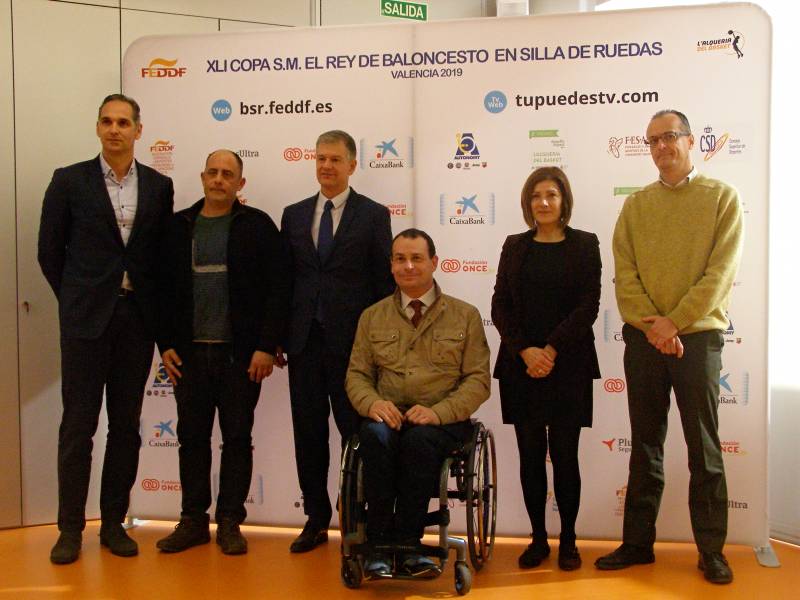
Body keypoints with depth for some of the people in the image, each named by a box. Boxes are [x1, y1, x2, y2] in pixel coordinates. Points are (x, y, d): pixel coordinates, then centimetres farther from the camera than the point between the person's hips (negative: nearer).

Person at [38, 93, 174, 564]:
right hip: (86, 318, -2)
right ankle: (71, 528, 12)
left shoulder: (159, 186, 7)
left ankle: (114, 522, 19)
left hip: (137, 317, 2)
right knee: (78, 424, 2)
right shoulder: (70, 181, 1)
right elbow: (50, 249, 5)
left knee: (126, 425, 7)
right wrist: (75, 298, 6)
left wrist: (150, 301, 5)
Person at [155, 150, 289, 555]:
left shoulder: (257, 226, 0)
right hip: (189, 353, 3)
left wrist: (266, 346, -10)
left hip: (241, 354, -3)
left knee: (237, 438, 6)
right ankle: (193, 520, 22)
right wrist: (166, 344, 3)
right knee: (192, 437, 10)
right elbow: (164, 288, 10)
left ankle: (229, 523, 17)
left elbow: (278, 289, -5)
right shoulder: (179, 227, 9)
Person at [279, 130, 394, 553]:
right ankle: (316, 518, 22)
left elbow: (385, 281, 0)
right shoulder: (294, 215, 12)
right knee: (308, 433, 9)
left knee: (355, 432, 2)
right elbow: (284, 277, 11)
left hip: (352, 341, -4)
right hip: (304, 339, 4)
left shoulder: (374, 215, 1)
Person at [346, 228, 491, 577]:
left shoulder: (465, 316, 8)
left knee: (419, 439, -35)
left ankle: (408, 542, -20)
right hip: (387, 415, 2)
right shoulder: (372, 316, 14)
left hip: (442, 420, -1)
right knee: (376, 436, -33)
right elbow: (356, 374, 11)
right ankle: (379, 544, -23)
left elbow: (478, 379, 1)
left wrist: (437, 412, -16)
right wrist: (373, 403, -13)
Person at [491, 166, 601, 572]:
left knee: (564, 454, 1)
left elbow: (588, 306, -4)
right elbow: (500, 306, 4)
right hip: (521, 365, 2)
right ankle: (538, 538, 16)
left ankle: (568, 541, 14)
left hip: (567, 365, -2)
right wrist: (526, 351, -10)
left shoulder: (584, 244, 4)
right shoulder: (515, 246, 10)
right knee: (530, 454, 5)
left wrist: (552, 349, -13)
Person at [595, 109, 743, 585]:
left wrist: (674, 322, -15)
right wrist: (651, 325, -13)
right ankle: (638, 543, 20)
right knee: (645, 446, 10)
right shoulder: (636, 205, 10)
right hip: (644, 339, 3)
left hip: (698, 336, -3)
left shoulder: (722, 198, 1)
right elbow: (624, 273, 1)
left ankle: (712, 550, 16)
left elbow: (721, 272, -8)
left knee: (705, 449, 4)